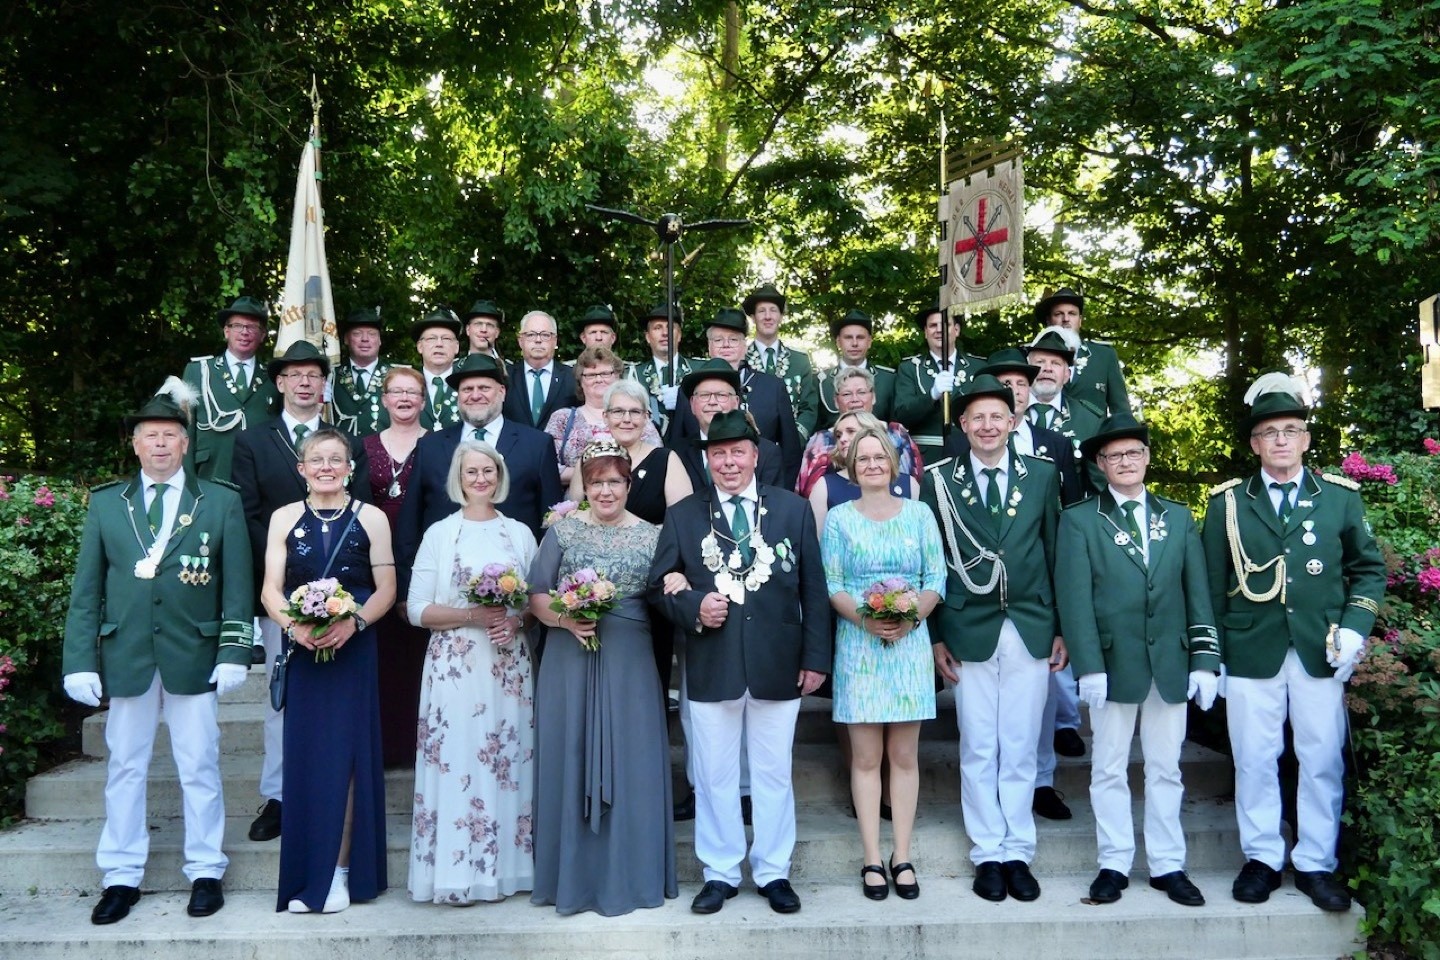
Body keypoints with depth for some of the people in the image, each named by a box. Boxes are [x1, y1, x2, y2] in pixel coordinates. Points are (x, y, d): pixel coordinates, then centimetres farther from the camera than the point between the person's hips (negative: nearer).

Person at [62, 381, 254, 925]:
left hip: (193, 655, -1)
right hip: (125, 655, 2)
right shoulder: (105, 503, 7)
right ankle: (121, 876, 22)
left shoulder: (221, 502, 2)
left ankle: (206, 871, 18)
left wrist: (233, 652, -7)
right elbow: (86, 588, 5)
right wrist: (81, 661, -2)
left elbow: (237, 585, 0)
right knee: (124, 767, 10)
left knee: (199, 767, 6)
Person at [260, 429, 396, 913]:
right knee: (305, 757, 5)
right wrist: (294, 625, -18)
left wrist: (352, 623, -18)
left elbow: (386, 588, -1)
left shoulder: (371, 518, 2)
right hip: (302, 653, 2)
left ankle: (339, 870, 10)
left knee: (346, 755, 1)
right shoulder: (284, 519, 7)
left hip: (353, 651, -1)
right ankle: (306, 875, 16)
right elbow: (271, 589, 1)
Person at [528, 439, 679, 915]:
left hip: (629, 665, 0)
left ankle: (629, 875, 19)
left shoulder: (651, 536, 5)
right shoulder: (563, 530, 3)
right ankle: (574, 876, 19)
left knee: (630, 764, 5)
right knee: (570, 762, 6)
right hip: (569, 661, 0)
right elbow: (536, 594, 2)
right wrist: (564, 619, -16)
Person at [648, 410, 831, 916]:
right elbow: (659, 586, 5)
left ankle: (774, 872, 26)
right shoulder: (682, 515, 5)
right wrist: (693, 607, -15)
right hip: (711, 666, 0)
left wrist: (816, 656, -1)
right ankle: (720, 873, 25)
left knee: (773, 774, 11)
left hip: (778, 665, 0)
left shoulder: (794, 509, 5)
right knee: (715, 776, 10)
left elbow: (813, 588, 4)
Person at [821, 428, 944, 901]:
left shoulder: (919, 514, 7)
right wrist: (865, 618, -16)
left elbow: (936, 579, 3)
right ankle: (872, 859, 11)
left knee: (904, 755, 5)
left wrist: (910, 618, -14)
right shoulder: (838, 518, 5)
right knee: (866, 757, 3)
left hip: (910, 644, 1)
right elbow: (830, 586, 0)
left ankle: (902, 857, 13)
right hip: (858, 647, -1)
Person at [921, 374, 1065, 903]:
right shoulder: (939, 479, 1)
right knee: (978, 750, 6)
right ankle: (988, 854, 19)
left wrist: (1062, 629, 6)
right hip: (969, 632, -1)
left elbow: (1055, 554, 8)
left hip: (1030, 631, 1)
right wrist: (935, 636, -2)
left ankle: (1018, 853, 20)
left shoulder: (1042, 475, 6)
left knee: (1020, 749, 8)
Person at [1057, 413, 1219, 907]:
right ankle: (1114, 864, 17)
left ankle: (1168, 865, 21)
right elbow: (1074, 598, -6)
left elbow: (1198, 593, 8)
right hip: (1113, 663, -3)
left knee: (1166, 770, 10)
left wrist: (1205, 660, 1)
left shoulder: (1178, 517, 11)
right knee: (1110, 770, 6)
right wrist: (1089, 667, -13)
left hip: (1171, 663, 3)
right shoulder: (1080, 519, 1)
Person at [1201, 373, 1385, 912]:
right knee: (1254, 761, 6)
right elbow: (1211, 585, 5)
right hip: (1250, 652, 0)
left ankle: (1316, 863, 21)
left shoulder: (1340, 497, 6)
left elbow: (1368, 569, 11)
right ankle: (1262, 858, 21)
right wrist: (1211, 655, 2)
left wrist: (1354, 627, -3)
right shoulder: (1228, 503, 4)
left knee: (1323, 761, 6)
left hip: (1320, 653, 1)